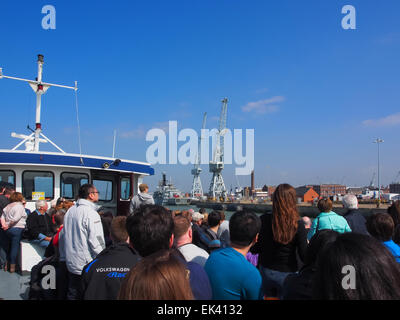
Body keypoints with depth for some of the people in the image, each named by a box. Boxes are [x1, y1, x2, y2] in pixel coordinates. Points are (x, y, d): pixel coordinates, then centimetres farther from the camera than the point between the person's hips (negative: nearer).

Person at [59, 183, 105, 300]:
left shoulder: (70, 211, 8)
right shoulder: (91, 213, -17)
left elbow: (62, 236, 15)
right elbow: (96, 242, -20)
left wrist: (64, 257, 23)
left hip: (71, 264, 8)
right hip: (86, 265, -7)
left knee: (72, 295, 16)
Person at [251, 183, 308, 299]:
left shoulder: (264, 220, -12)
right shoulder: (298, 225, -17)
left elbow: (254, 249, -5)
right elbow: (304, 256, -14)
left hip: (266, 271, 2)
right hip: (287, 274, -2)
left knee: (269, 297, 20)